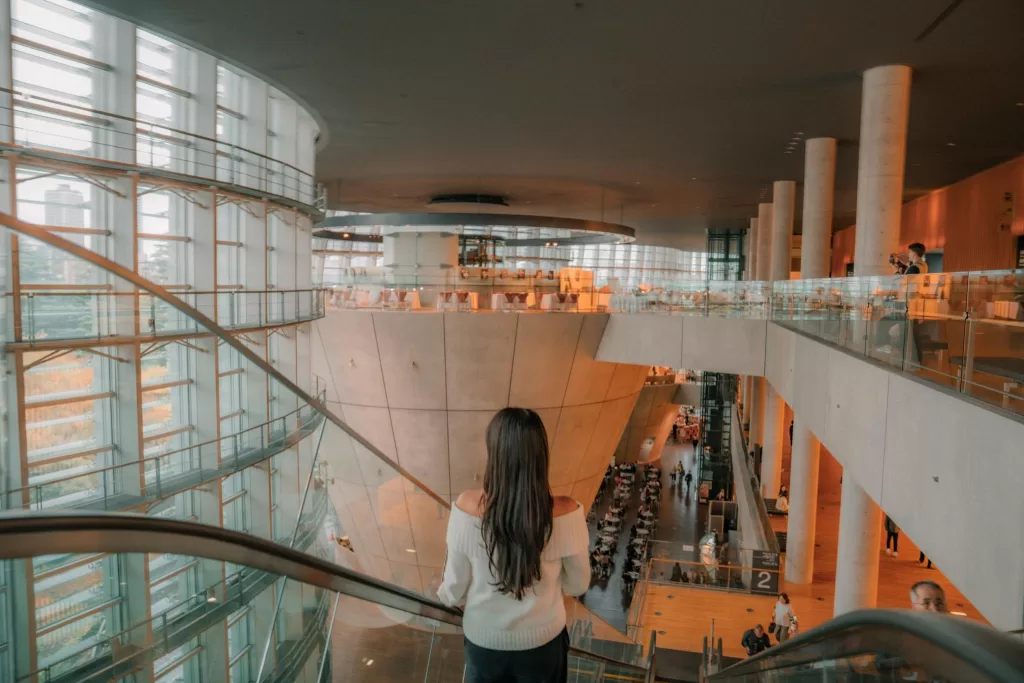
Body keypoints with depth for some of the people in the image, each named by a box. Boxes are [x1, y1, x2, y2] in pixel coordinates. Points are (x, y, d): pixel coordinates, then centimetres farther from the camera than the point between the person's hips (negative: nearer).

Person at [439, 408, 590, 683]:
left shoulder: (468, 507, -26)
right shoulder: (565, 513, -26)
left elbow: (455, 588, -12)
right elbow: (578, 585, -9)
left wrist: (446, 595, 11)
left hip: (484, 638, 0)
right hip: (542, 638, 0)